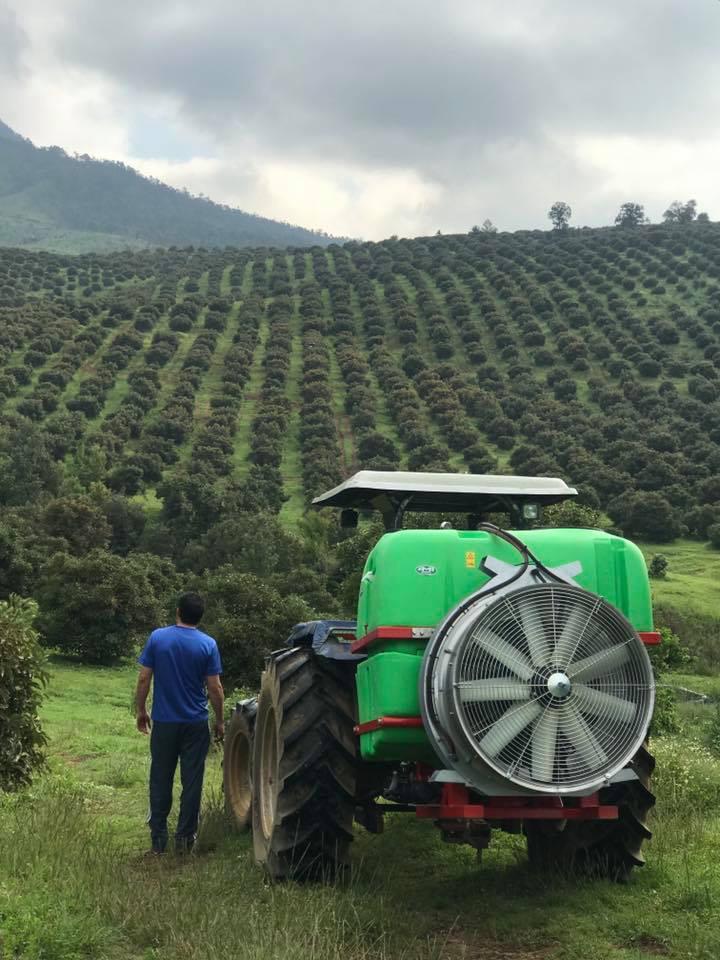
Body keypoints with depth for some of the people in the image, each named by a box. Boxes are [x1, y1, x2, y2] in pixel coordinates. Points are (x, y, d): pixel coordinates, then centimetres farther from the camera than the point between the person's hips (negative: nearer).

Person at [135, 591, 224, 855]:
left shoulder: (157, 638, -4)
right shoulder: (208, 645, -6)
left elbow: (144, 678, -3)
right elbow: (214, 687, -5)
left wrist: (140, 710, 9)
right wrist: (219, 721, 6)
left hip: (164, 722, 1)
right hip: (196, 724, -1)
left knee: (161, 780, 9)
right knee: (192, 781, 7)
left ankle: (158, 839, 11)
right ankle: (185, 838, 9)